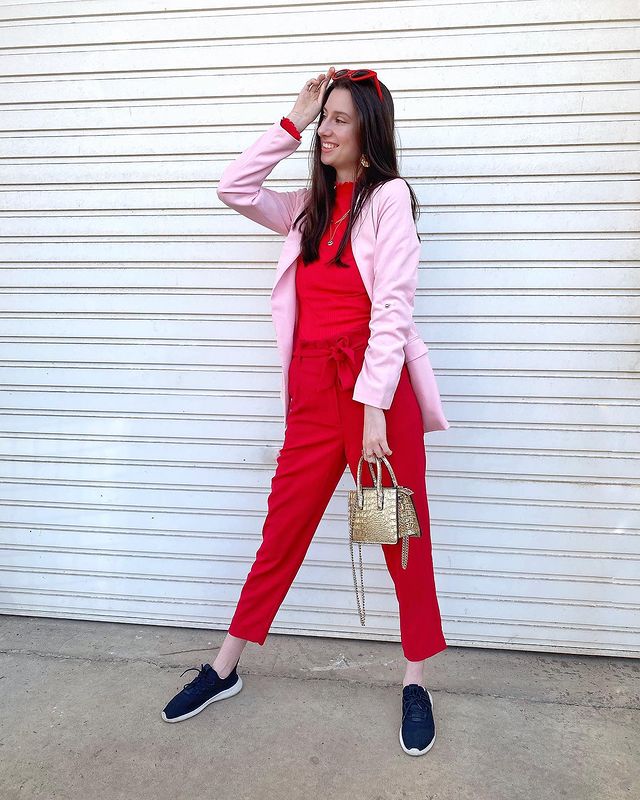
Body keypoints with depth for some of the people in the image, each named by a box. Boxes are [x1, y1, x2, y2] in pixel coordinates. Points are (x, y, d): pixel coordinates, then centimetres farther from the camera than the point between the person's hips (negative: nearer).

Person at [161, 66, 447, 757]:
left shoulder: (388, 196, -2)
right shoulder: (311, 205, 19)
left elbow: (393, 307, -11)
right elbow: (234, 188, 14)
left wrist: (373, 408, -18)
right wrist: (293, 119, 11)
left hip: (375, 385, -5)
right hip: (312, 385, 6)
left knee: (401, 533, 5)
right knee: (282, 526, 11)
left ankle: (416, 682, 22)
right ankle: (224, 670, 24)